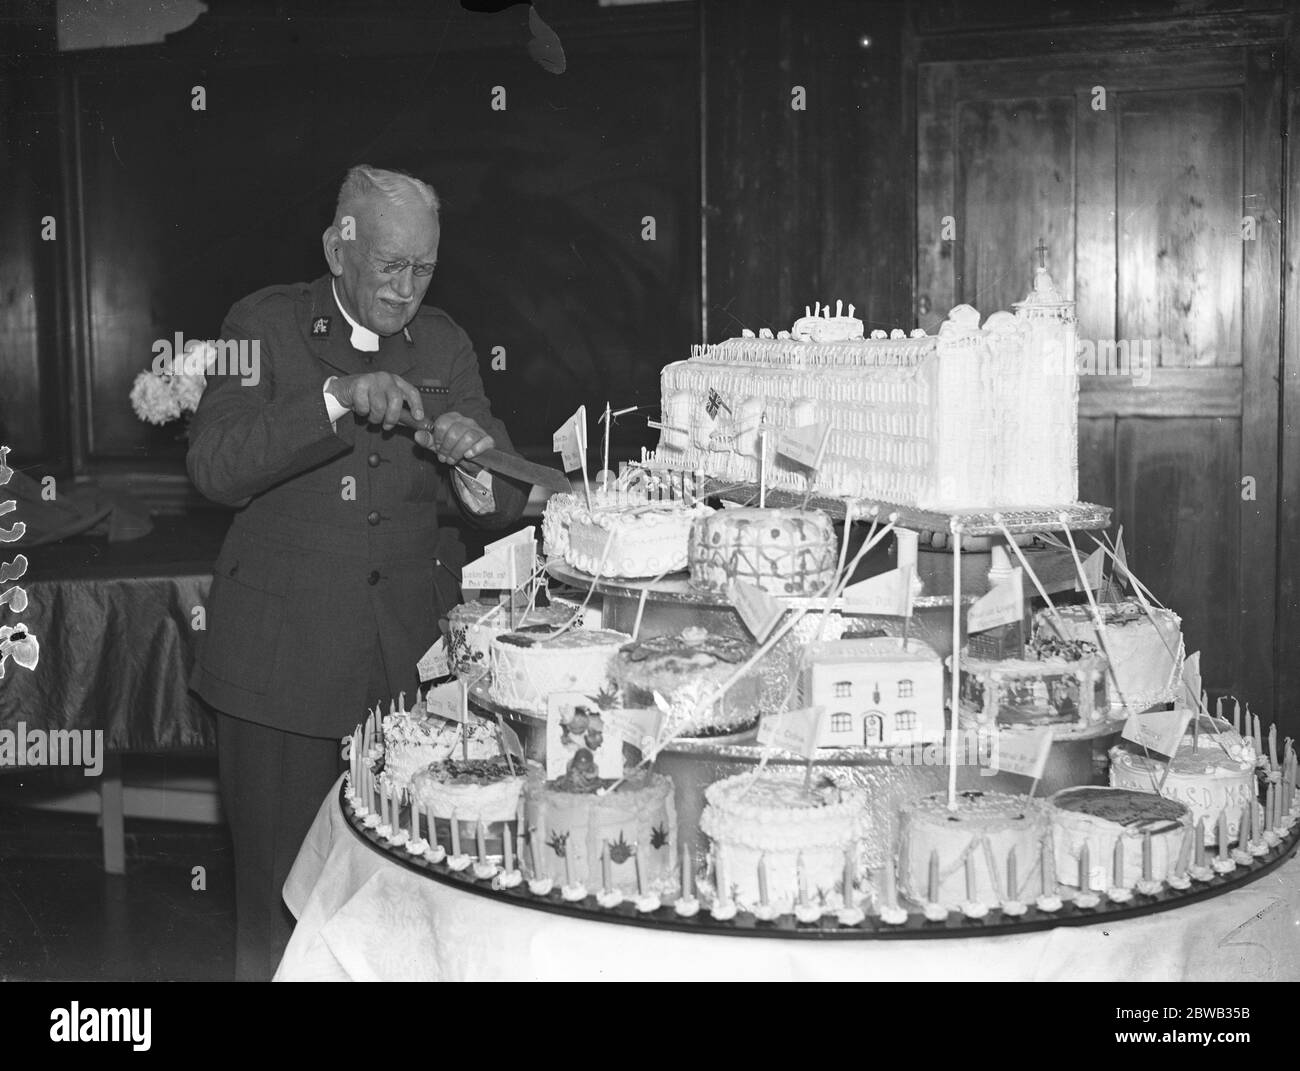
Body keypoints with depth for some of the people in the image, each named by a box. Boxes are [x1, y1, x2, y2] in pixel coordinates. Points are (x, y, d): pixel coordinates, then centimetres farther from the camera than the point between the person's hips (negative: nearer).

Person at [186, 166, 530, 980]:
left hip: (410, 660, 2)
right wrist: (335, 397, -25)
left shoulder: (443, 343, 8)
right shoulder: (266, 324, -1)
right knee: (279, 889, 5)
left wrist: (477, 465, -19)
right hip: (284, 660, -2)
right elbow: (215, 468, -14)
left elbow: (506, 505, 4)